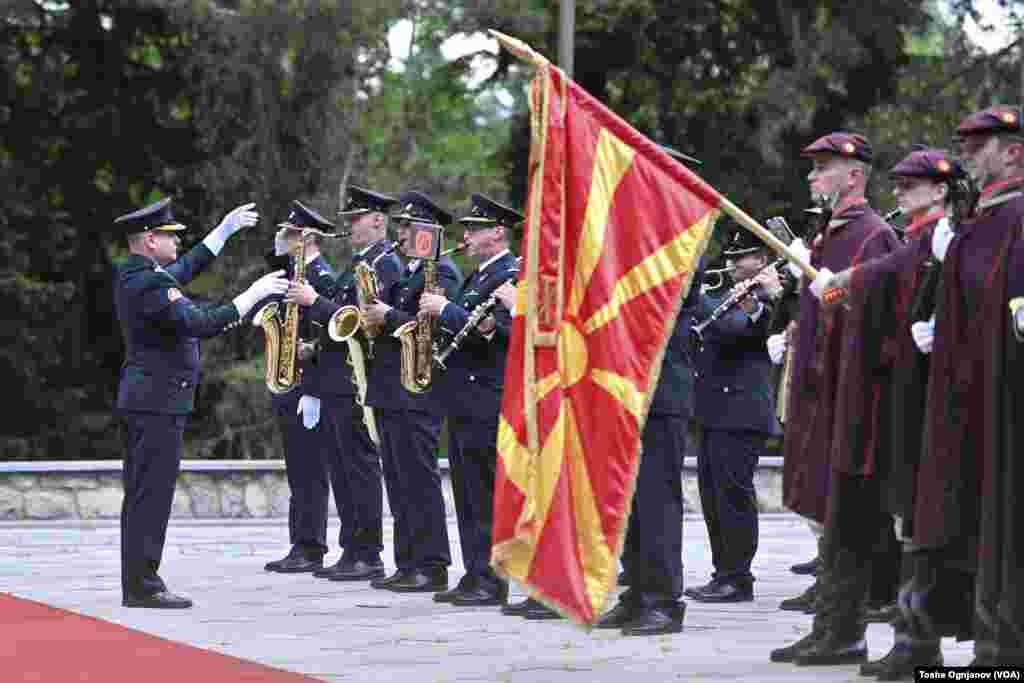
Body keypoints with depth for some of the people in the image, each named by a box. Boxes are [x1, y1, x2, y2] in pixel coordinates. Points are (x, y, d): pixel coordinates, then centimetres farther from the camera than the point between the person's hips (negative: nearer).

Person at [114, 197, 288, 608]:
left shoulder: (135, 275, 12)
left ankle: (137, 584, 14)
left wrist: (226, 229, 30)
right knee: (152, 494, -9)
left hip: (144, 399, 11)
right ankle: (143, 588, -9)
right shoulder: (147, 284, -19)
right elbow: (202, 324, -27)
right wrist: (253, 295, -20)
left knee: (142, 496, 11)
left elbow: (186, 268, 29)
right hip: (158, 401, -11)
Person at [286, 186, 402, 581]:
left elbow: (361, 320, -20)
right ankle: (351, 553, 14)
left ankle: (369, 557, -5)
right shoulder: (359, 264, 21)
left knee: (361, 467, -7)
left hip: (357, 382, -10)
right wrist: (317, 344, 12)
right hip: (336, 381, 10)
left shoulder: (385, 264, -10)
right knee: (343, 470, 10)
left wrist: (314, 301, -18)